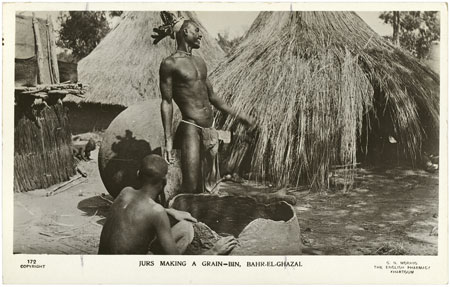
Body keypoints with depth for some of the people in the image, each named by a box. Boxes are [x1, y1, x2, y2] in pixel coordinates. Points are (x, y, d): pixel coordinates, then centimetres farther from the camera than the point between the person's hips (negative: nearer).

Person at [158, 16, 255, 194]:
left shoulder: (200, 62, 17)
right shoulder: (170, 64, -5)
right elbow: (166, 103, -8)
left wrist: (237, 115, 20)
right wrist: (168, 140, -13)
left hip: (210, 132, 8)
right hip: (190, 130, -7)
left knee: (207, 185, 10)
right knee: (190, 188, -11)